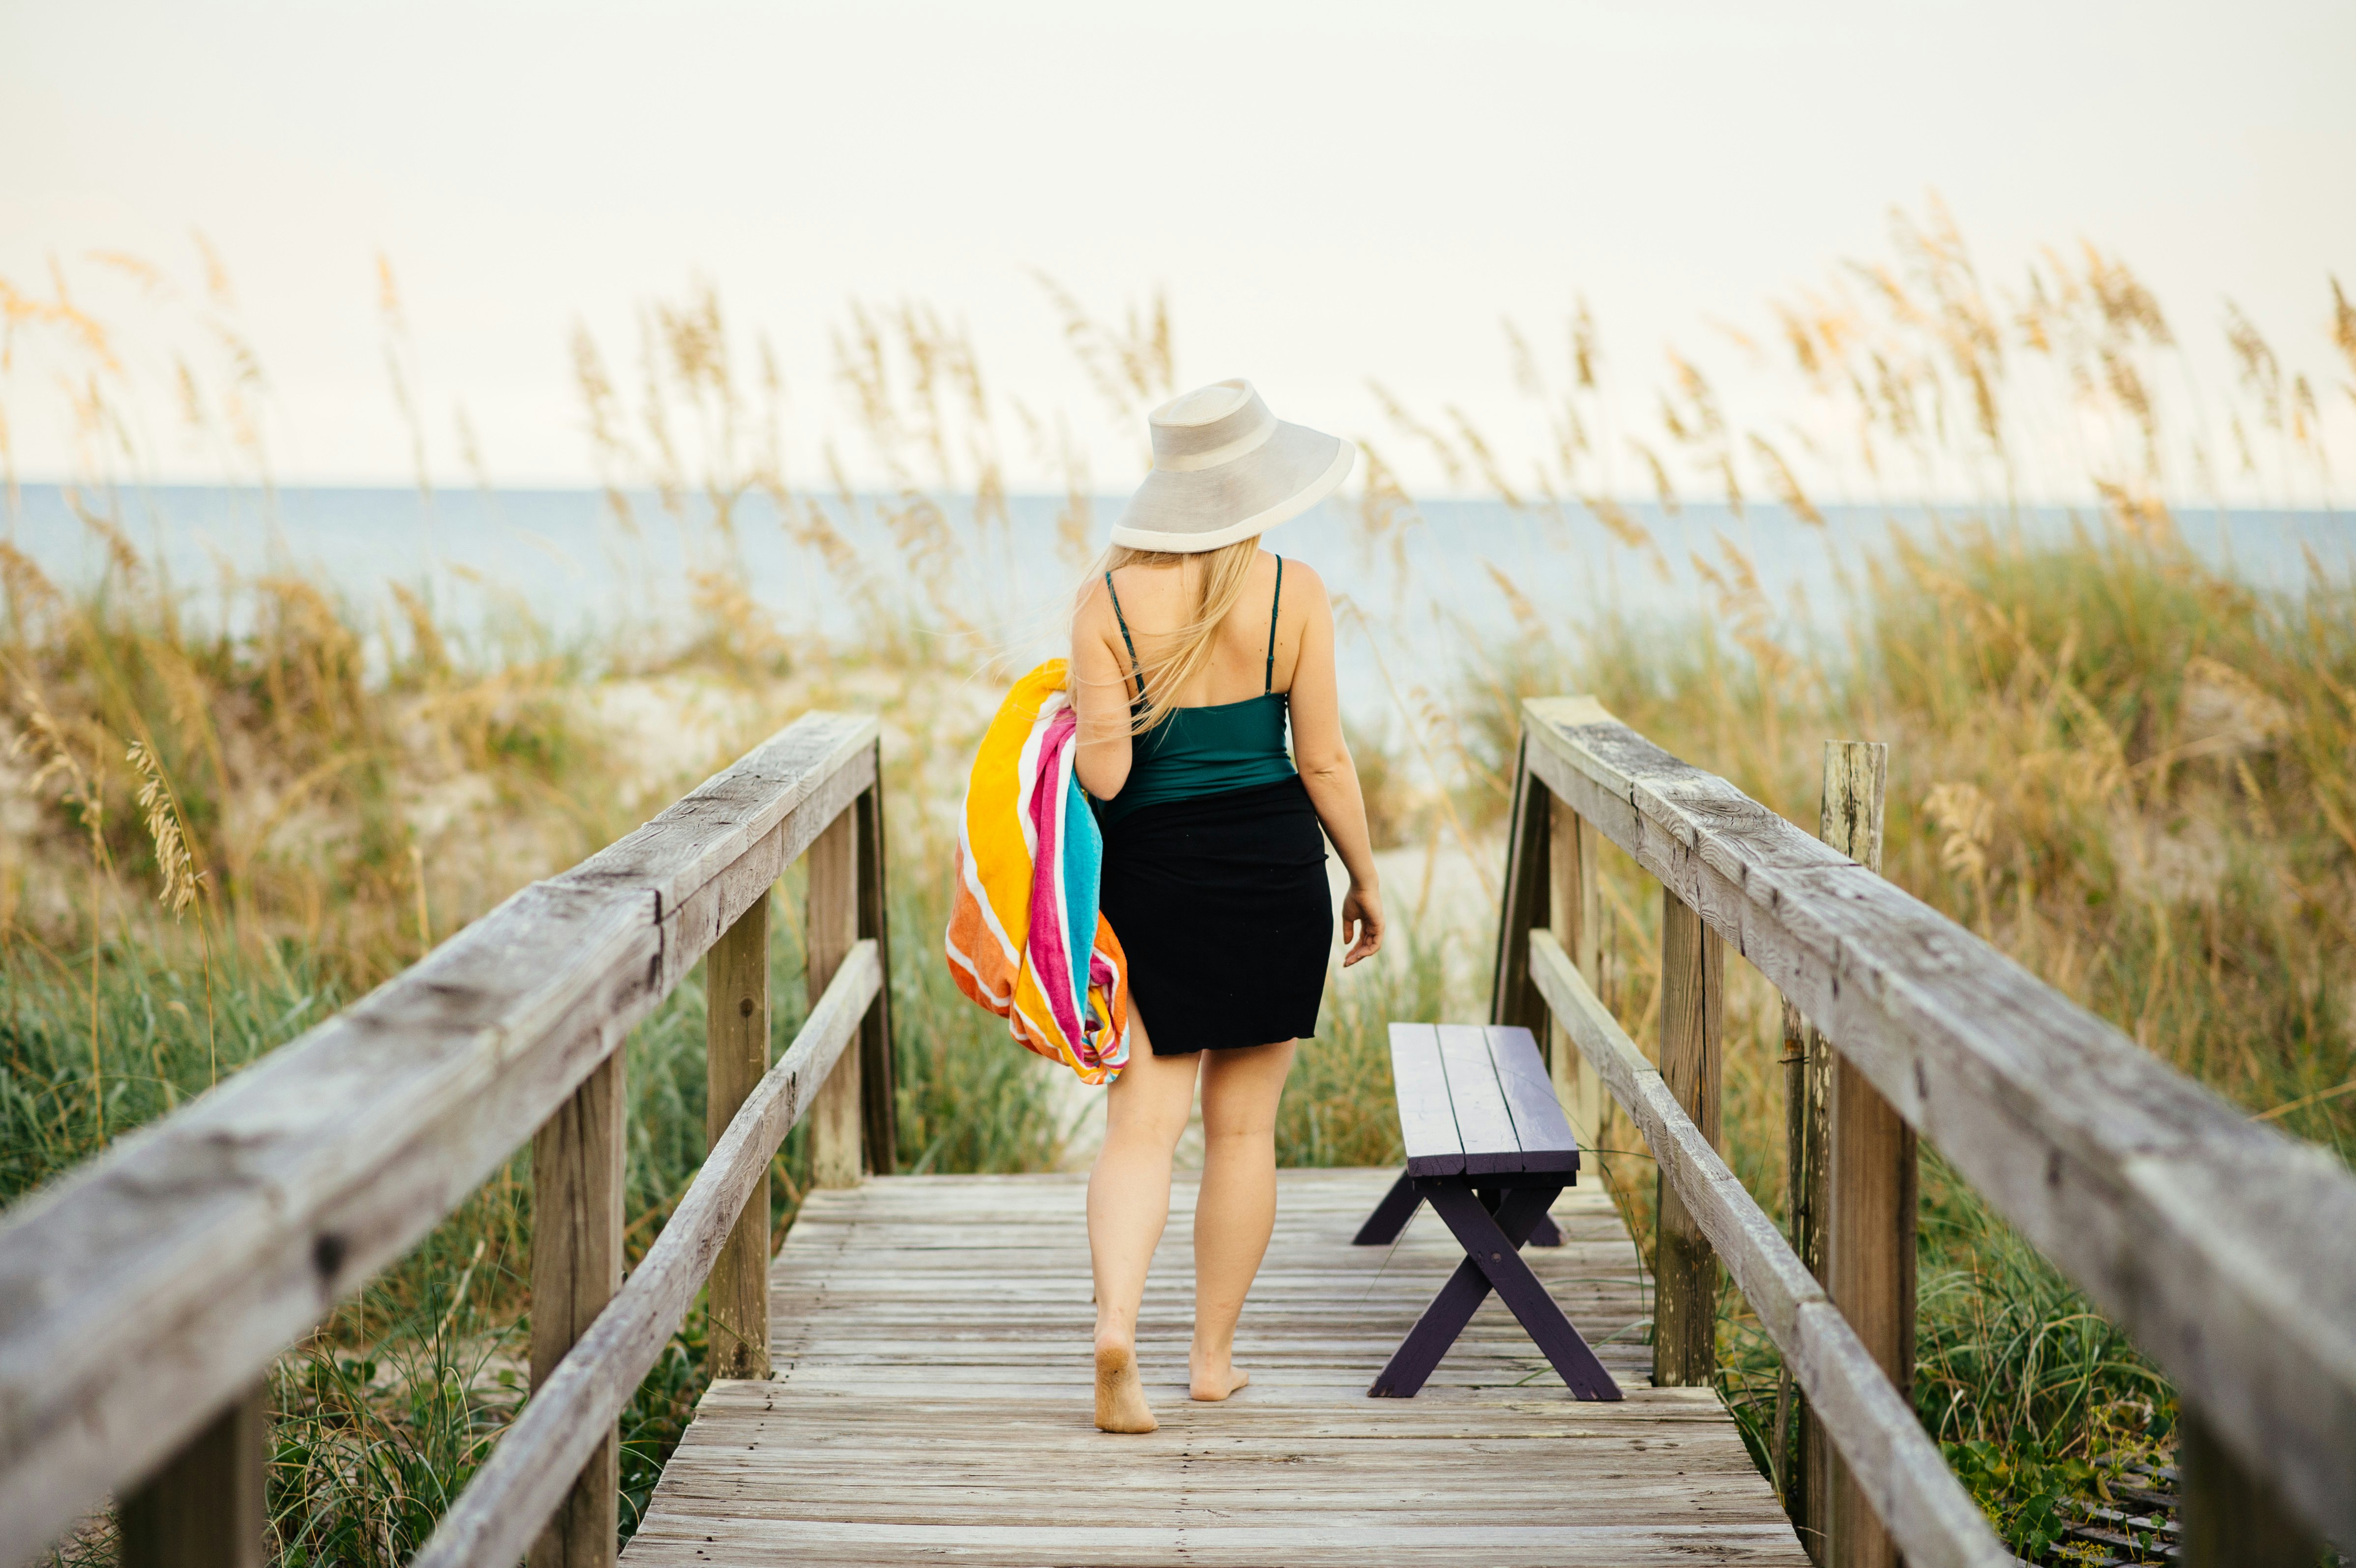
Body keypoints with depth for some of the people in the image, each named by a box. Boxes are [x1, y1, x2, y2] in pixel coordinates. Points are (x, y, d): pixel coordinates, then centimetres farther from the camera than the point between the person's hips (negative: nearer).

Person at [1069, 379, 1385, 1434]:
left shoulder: (1108, 596, -6)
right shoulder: (1293, 593, -5)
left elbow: (1101, 775, -11)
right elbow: (1324, 762, -3)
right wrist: (1366, 879, 10)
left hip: (1152, 872, 0)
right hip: (1274, 866, 0)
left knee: (1141, 1123, 3)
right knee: (1244, 1126, 12)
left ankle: (1115, 1321, -20)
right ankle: (1213, 1356, 19)